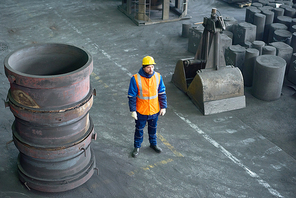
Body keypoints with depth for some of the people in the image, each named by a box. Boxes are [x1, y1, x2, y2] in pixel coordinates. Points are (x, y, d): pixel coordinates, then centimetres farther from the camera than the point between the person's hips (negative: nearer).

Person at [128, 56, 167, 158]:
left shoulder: (158, 77, -8)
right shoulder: (135, 79, -19)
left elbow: (162, 93, 1)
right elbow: (132, 96, -12)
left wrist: (163, 107, 1)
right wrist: (133, 110, -12)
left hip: (154, 110, 3)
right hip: (141, 111, -3)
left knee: (153, 128, 23)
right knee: (139, 129, 15)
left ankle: (153, 143, 46)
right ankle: (137, 147, 35)